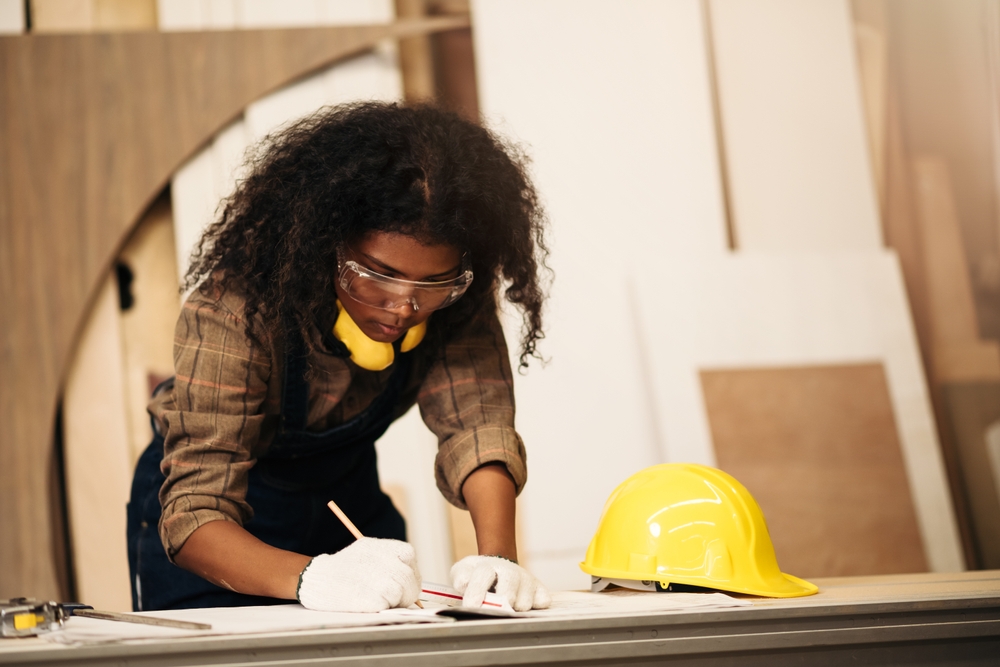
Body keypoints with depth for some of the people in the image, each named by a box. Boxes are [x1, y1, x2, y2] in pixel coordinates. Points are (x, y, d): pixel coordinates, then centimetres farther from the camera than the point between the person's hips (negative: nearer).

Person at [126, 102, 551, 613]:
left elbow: (477, 418, -31)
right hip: (228, 524, -3)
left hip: (347, 499, 3)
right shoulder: (236, 307, -34)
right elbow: (196, 514, -40)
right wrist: (312, 579, -58)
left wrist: (497, 557, -50)